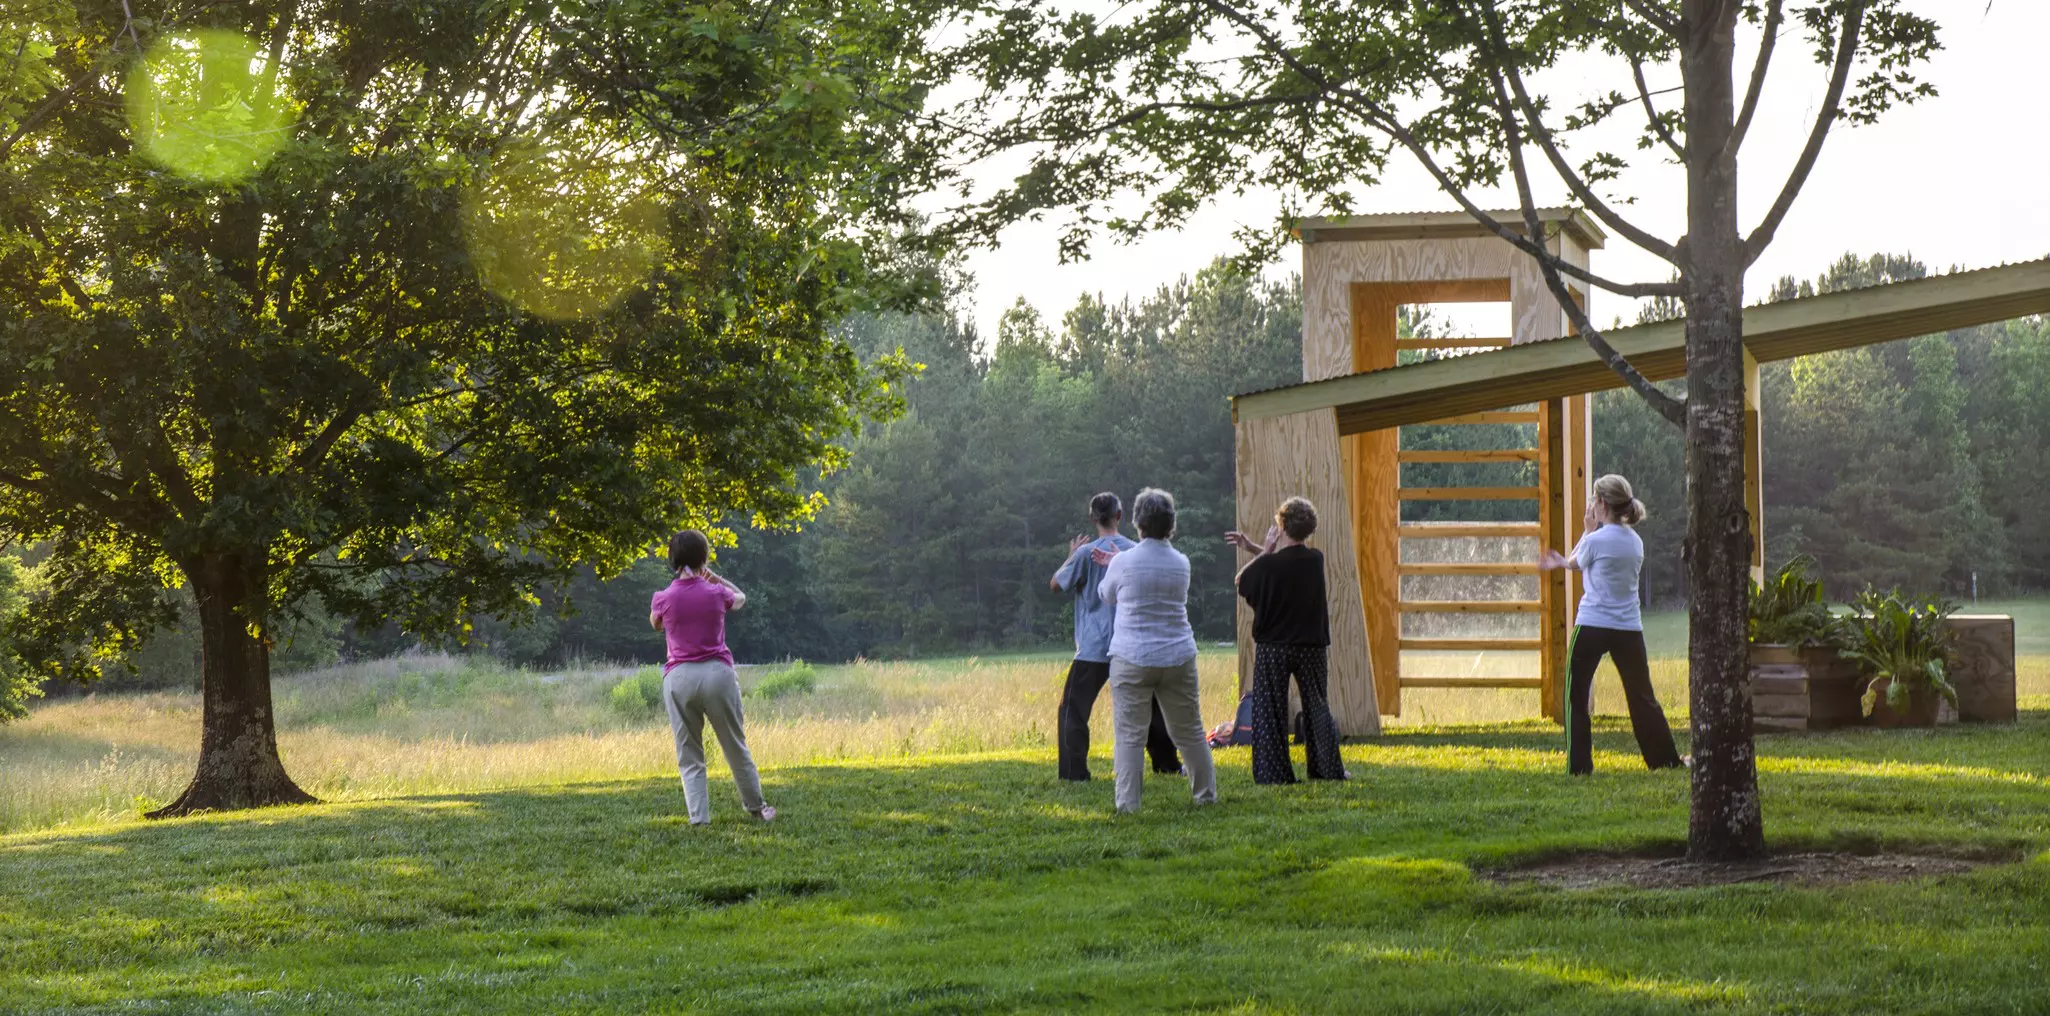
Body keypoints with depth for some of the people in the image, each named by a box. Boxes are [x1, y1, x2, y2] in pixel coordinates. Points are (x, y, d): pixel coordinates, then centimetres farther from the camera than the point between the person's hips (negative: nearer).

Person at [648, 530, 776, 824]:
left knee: (689, 756, 7)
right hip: (717, 673, 0)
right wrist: (715, 578, 24)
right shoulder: (717, 593, -2)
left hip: (679, 678, 0)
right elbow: (740, 598, 22)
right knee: (735, 747, 15)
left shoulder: (663, 598, -3)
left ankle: (699, 817, -2)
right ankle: (756, 806, 28)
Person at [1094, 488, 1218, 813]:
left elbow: (1107, 595, 10)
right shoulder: (1181, 563, 5)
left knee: (1129, 734, -2)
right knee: (1189, 731, 14)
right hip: (1178, 657, 4)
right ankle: (1206, 793, 23)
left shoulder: (1124, 562, -8)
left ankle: (1128, 802, -7)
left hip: (1132, 659, -4)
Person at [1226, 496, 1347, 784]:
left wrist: (1263, 549, 1)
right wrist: (1250, 546, 15)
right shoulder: (1315, 559, -4)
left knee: (1269, 711, 5)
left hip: (1273, 647, -4)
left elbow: (1241, 581, 0)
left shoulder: (1267, 565, -19)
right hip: (1312, 645, 4)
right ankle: (1329, 768, 15)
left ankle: (1274, 772, 3)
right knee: (1317, 707, 14)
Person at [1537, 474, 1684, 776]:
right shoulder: (1635, 542, 8)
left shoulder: (1595, 540, -12)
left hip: (1592, 627, -5)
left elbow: (1574, 562, 9)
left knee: (1576, 695, 8)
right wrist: (1560, 562, 27)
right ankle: (1668, 760, 15)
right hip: (1629, 629, 5)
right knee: (1642, 697, 13)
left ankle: (1579, 764, 4)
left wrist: (1589, 530, 16)